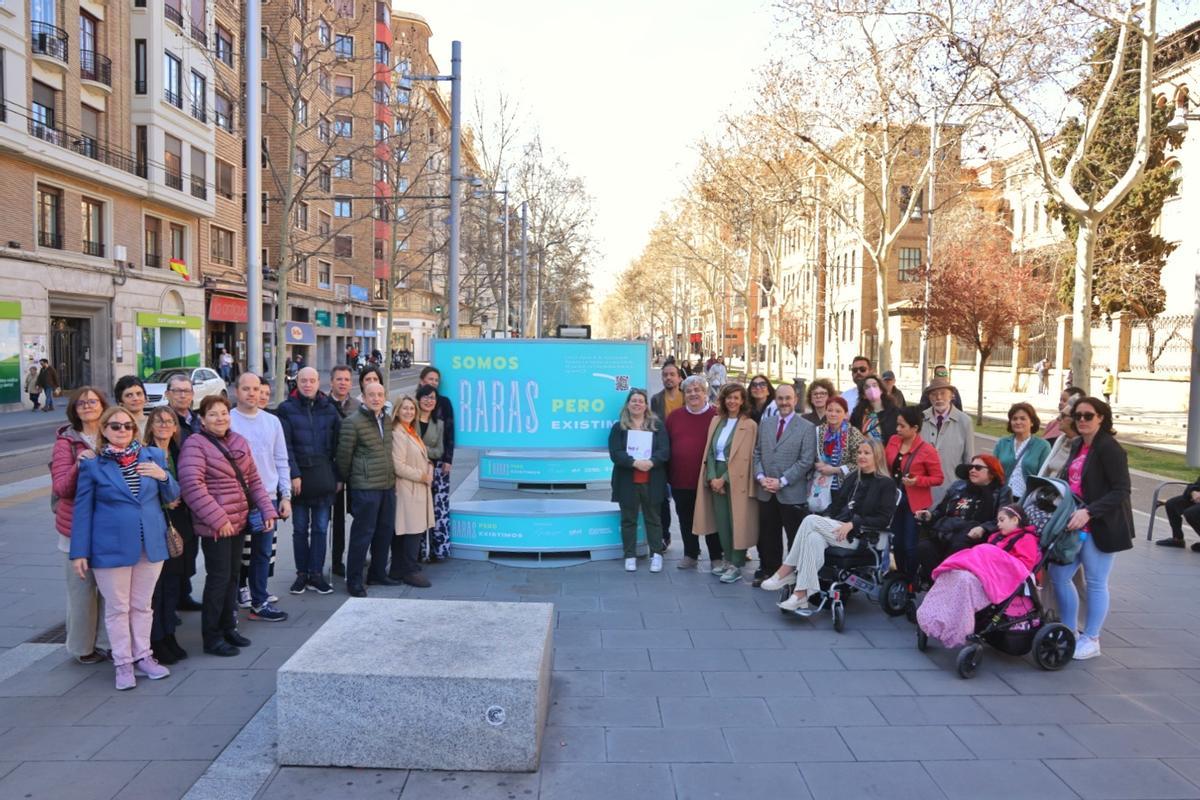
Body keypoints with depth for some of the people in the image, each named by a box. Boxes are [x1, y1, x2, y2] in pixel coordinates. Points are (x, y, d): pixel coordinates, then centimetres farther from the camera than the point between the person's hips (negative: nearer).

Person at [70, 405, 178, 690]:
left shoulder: (153, 456, 3)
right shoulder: (92, 464, -4)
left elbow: (171, 497, 8)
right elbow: (83, 509, -2)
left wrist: (163, 477, -13)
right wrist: (80, 551, -4)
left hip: (151, 545, 3)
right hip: (111, 547, -3)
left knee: (142, 605, 14)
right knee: (117, 607, 7)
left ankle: (142, 656, 26)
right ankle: (123, 663, 19)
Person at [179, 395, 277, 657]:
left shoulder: (239, 442, 11)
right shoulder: (195, 445, -11)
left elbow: (253, 479, 15)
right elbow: (191, 485, -21)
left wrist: (267, 509, 5)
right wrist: (218, 519, -23)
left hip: (239, 521, 7)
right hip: (215, 525, -7)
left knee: (233, 576, 16)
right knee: (219, 578, -2)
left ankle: (228, 627, 29)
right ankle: (212, 638, 11)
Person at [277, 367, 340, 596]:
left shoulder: (329, 409, 6)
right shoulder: (286, 409, -1)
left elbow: (337, 444, 6)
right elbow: (285, 446, -6)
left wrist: (337, 476, 2)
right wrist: (293, 474, -13)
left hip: (323, 476, 2)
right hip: (299, 475, -1)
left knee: (320, 528, 5)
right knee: (300, 529, 8)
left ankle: (316, 574, 14)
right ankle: (302, 574, 17)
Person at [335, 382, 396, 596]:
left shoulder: (387, 420, 11)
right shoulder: (352, 422, -11)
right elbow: (344, 455, -6)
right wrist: (345, 480, 3)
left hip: (388, 485, 7)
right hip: (365, 488, -7)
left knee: (385, 531, 14)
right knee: (362, 534, -3)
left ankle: (378, 573, 29)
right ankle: (354, 581, 8)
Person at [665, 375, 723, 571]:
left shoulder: (716, 416, -6)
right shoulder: (675, 416, 7)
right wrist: (667, 474, 6)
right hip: (680, 480, 4)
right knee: (686, 520, 15)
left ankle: (717, 558, 19)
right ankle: (690, 555, 29)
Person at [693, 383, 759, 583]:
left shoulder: (749, 425, -7)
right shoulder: (716, 420, 10)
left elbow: (743, 458, -12)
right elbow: (710, 451, 7)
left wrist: (724, 479, -13)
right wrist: (712, 477, -5)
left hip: (736, 479, -5)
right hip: (716, 478, 5)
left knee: (736, 522, 0)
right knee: (721, 521, 8)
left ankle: (736, 566, 7)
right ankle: (728, 561, 19)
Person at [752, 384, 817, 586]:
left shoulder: (807, 427, -3)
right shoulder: (765, 425, 13)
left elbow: (806, 461, -9)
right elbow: (757, 454, 12)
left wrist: (782, 481, -14)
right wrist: (761, 477, -5)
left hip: (792, 494, -4)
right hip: (766, 493, 5)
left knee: (795, 538, 2)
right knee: (768, 537, 12)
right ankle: (768, 571, 24)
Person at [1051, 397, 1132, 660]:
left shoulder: (1109, 448, -13)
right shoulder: (1078, 445, 11)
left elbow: (1121, 490, -19)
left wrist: (1088, 512, -27)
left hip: (1100, 527, -8)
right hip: (1074, 523, 8)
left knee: (1096, 583, 4)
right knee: (1058, 576, 10)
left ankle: (1091, 640, 18)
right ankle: (1070, 632, 26)